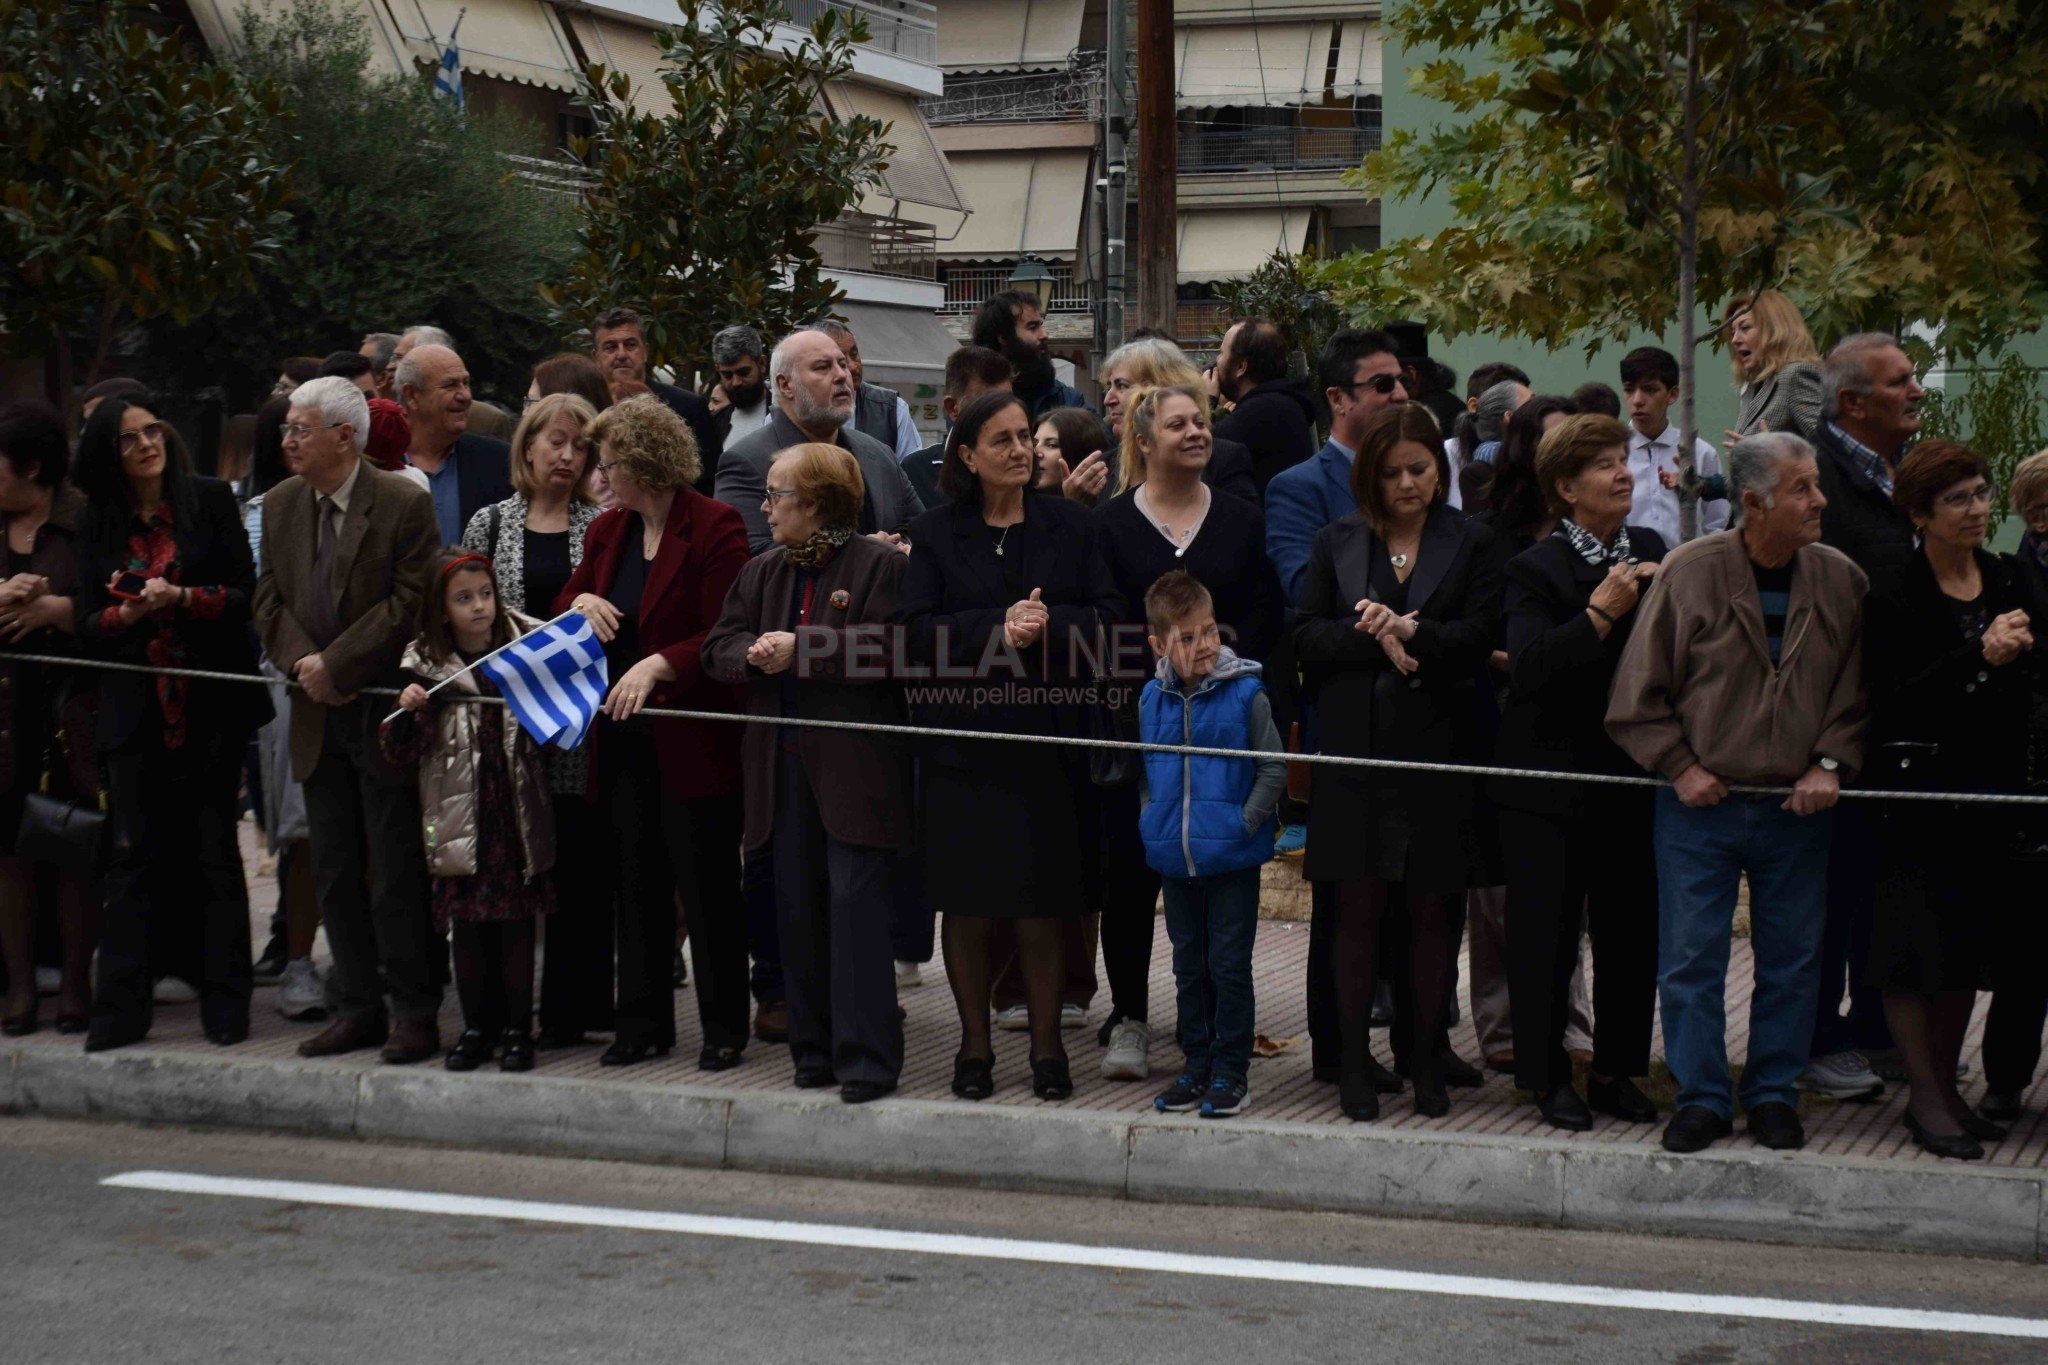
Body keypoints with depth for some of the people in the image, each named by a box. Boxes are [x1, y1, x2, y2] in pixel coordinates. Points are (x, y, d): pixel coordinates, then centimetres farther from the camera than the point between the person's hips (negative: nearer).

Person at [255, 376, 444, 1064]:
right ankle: (357, 1007, 20)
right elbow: (270, 599, 10)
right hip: (319, 713, 6)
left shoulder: (404, 504, -10)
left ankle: (414, 1012, 7)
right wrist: (301, 660, -9)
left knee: (398, 873, -1)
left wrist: (335, 665, -16)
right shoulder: (281, 503, 9)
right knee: (336, 872, 10)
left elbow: (409, 602, -14)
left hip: (386, 711, -6)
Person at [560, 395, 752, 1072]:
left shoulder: (715, 528, -10)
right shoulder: (607, 531, 12)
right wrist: (581, 602, -5)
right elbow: (560, 615, 18)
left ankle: (723, 1027, 10)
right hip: (625, 737, 7)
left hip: (694, 737, -7)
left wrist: (658, 665, -26)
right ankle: (644, 1023, 19)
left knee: (707, 884, 0)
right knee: (638, 883, 11)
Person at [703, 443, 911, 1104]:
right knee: (796, 902, 7)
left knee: (855, 898, -9)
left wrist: (799, 650, -16)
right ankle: (815, 1049, 17)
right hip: (783, 763, 6)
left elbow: (886, 652, -16)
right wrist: (753, 654, -8)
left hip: (855, 766, -6)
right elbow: (717, 648, 14)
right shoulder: (762, 572, 17)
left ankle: (866, 1055, -5)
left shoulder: (880, 565, -4)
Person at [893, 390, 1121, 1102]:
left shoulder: (1071, 526, 7)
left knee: (1041, 906, 2)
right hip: (963, 740, 0)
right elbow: (917, 631, -5)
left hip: (1046, 741, 0)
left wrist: (1046, 624, -17)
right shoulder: (935, 533, 5)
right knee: (966, 903, 4)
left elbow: (1106, 617, 0)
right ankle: (975, 1045, 17)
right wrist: (998, 625, -17)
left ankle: (1047, 1045, 14)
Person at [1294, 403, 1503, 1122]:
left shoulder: (1470, 543, 7)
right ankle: (1354, 1059, 8)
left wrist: (1409, 633, -18)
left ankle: (1427, 1060, 14)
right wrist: (1373, 640, -13)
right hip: (1355, 749, 1)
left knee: (1430, 908, 4)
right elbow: (1306, 637, 2)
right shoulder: (1337, 542, 11)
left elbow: (1478, 637, -4)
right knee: (1359, 906, 0)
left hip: (1436, 747, 0)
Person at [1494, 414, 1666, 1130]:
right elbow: (1529, 668, -21)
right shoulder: (1535, 568, -8)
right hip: (1552, 776, -4)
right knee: (1547, 931, 2)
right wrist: (1598, 613, -26)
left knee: (1630, 929, 8)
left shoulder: (1651, 552, 8)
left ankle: (1616, 1070, 21)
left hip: (1632, 775, 5)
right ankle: (1550, 1077, 14)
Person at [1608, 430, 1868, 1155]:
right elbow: (1640, 689, -3)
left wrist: (1831, 763, -3)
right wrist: (1681, 767, -7)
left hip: (1796, 807, 2)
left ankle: (1774, 1092, 23)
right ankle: (1701, 1097, 13)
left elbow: (1857, 688, 8)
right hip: (1701, 801, -2)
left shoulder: (1841, 580, -1)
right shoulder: (1690, 571, -9)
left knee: (1791, 957, 8)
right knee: (1691, 957, 1)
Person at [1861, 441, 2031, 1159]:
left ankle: (1944, 1089, 22)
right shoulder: (1893, 599, -11)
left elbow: (2025, 689, 17)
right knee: (1916, 945, -1)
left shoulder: (2006, 580, 8)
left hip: (1990, 786, 6)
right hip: (1919, 790, -6)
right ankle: (1926, 1099, 8)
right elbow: (1896, 700, -20)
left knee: (1968, 944, 11)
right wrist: (1979, 657, -25)